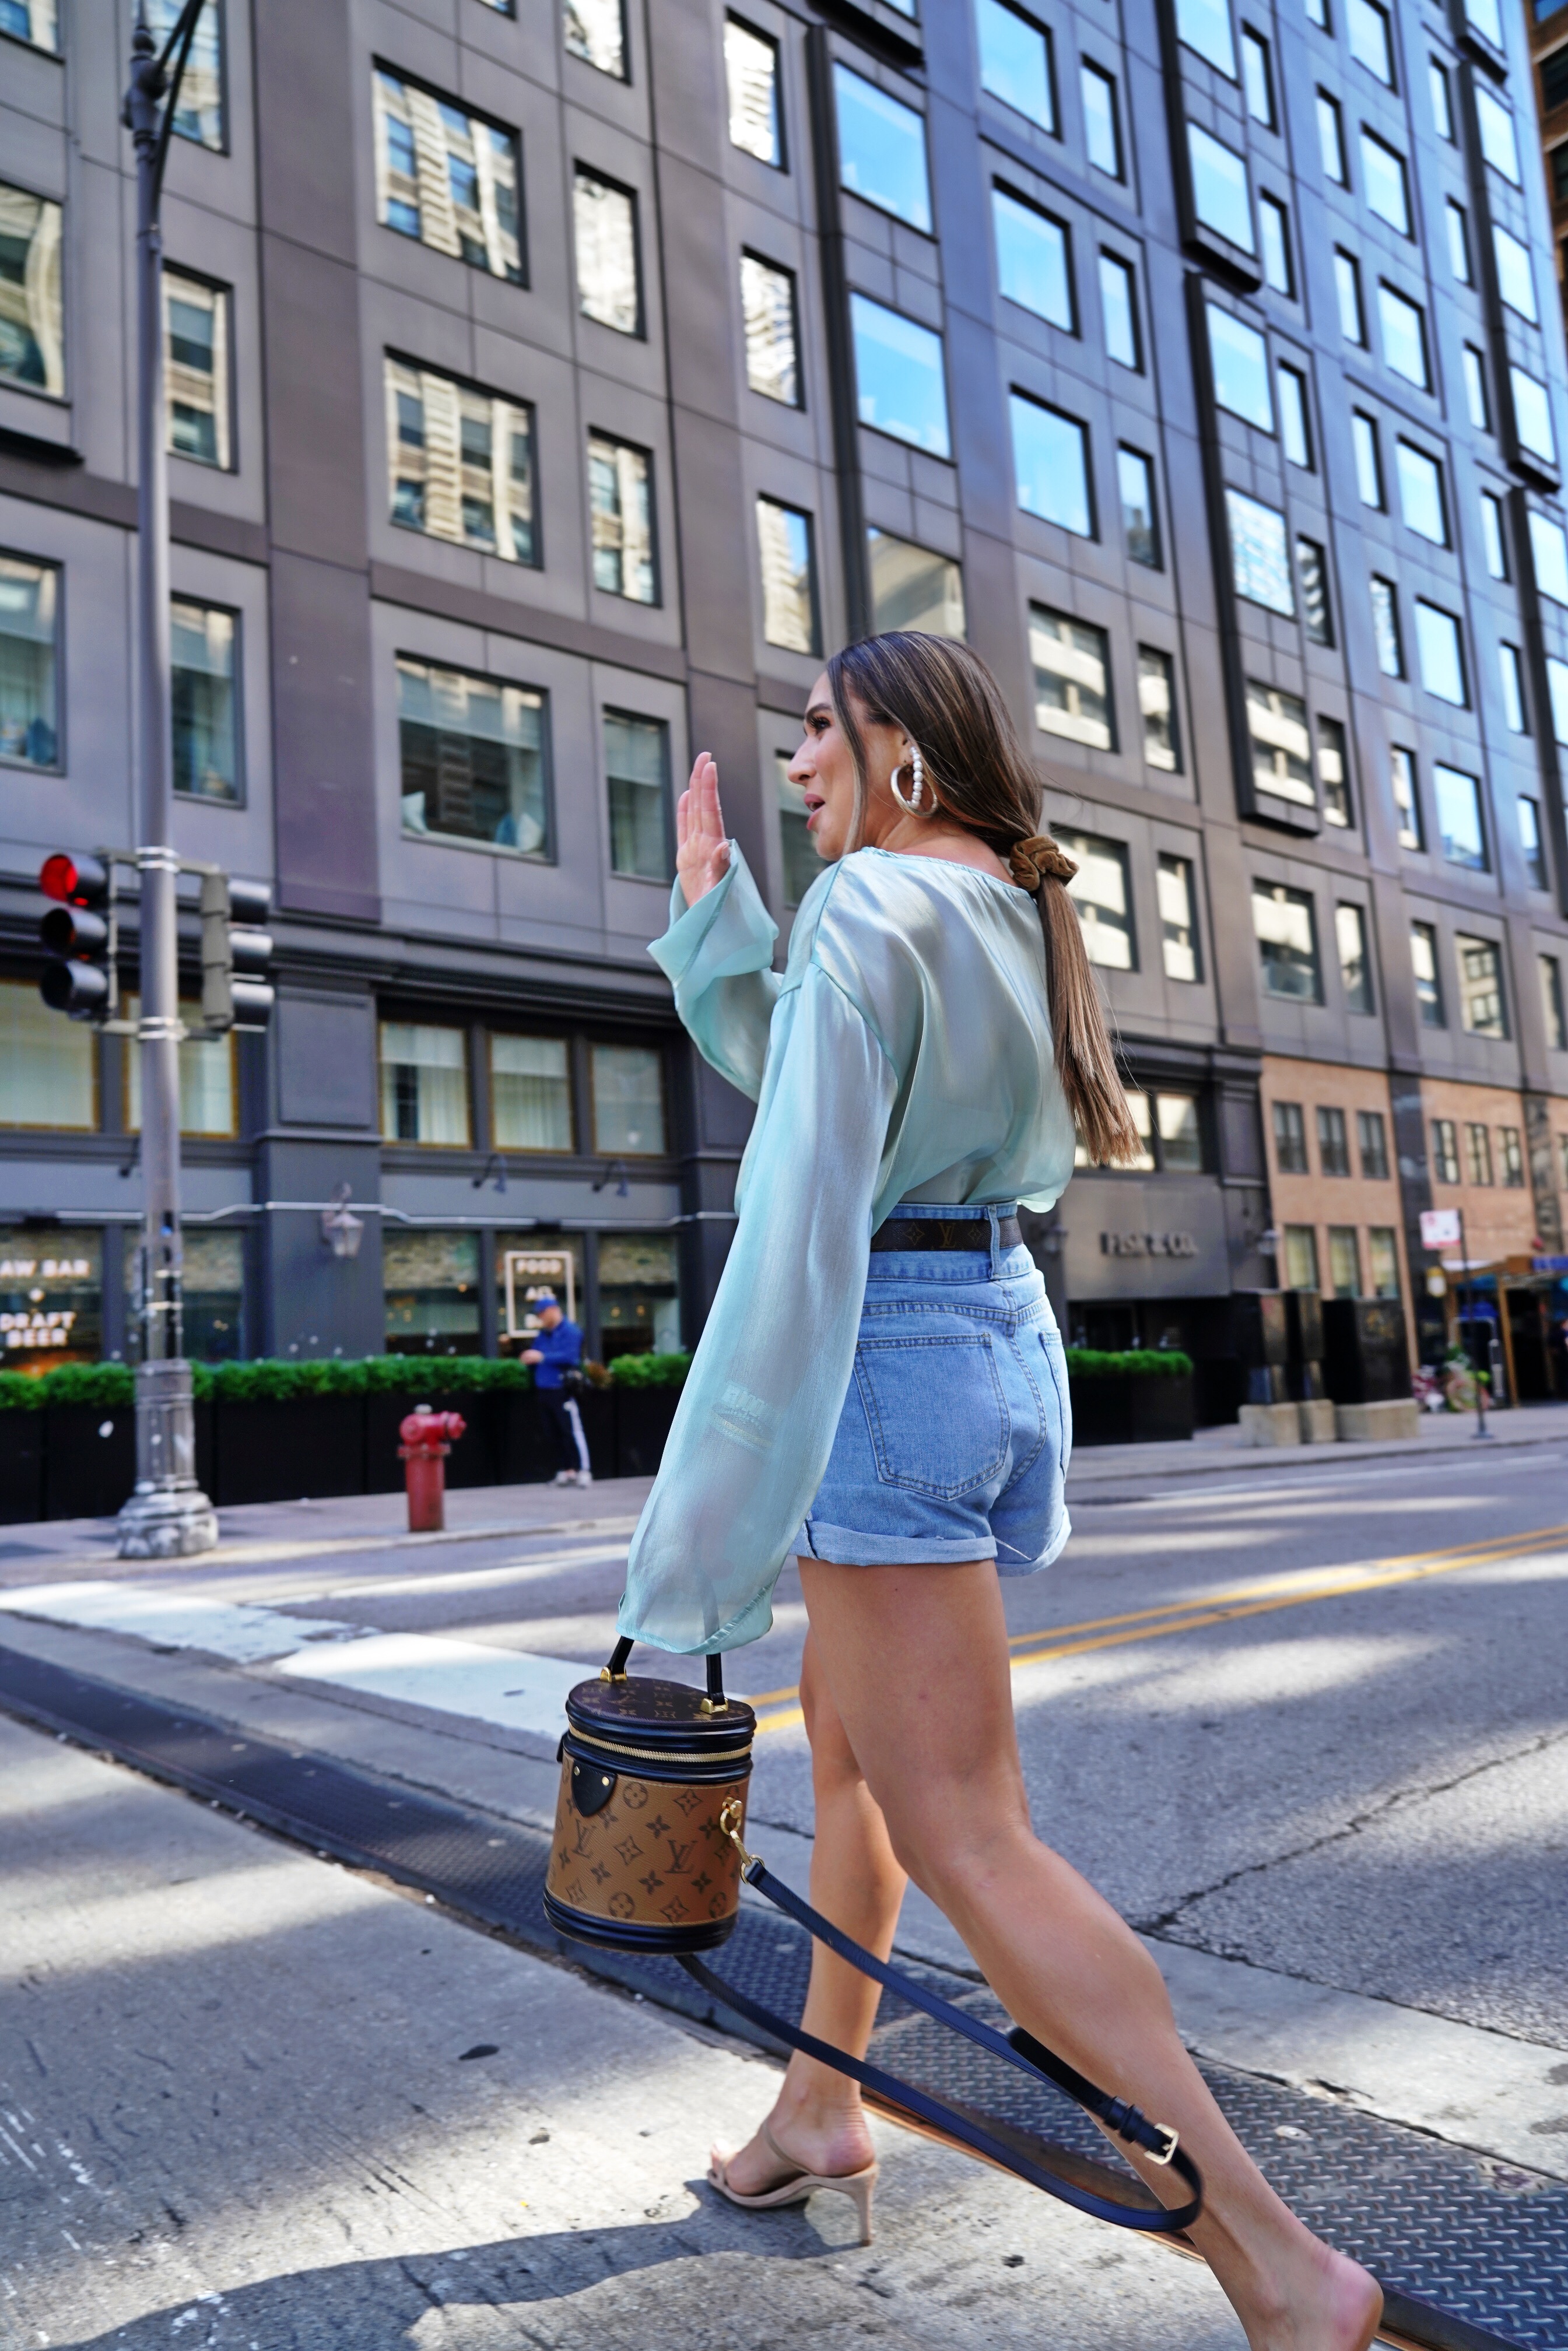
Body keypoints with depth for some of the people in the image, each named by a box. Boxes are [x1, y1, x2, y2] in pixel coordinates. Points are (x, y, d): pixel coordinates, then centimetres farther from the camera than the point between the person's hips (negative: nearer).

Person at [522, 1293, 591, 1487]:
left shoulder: (570, 1331, -7)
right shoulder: (542, 1334, 17)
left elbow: (570, 1356, -18)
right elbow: (535, 1353, 23)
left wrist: (542, 1357, -18)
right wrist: (530, 1358, -1)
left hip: (563, 1389, -8)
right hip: (545, 1389, 8)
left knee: (572, 1431, -10)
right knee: (557, 1432, 9)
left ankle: (583, 1470, -10)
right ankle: (567, 1470, 15)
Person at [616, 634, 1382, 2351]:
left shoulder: (868, 906, -14)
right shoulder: (1013, 916, 13)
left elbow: (802, 1214, -22)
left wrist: (709, 1523, -20)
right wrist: (714, 913, 13)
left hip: (885, 1361, -10)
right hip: (1000, 1335, 10)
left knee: (963, 1838, -6)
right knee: (846, 1747, 22)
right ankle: (821, 2109, 38)